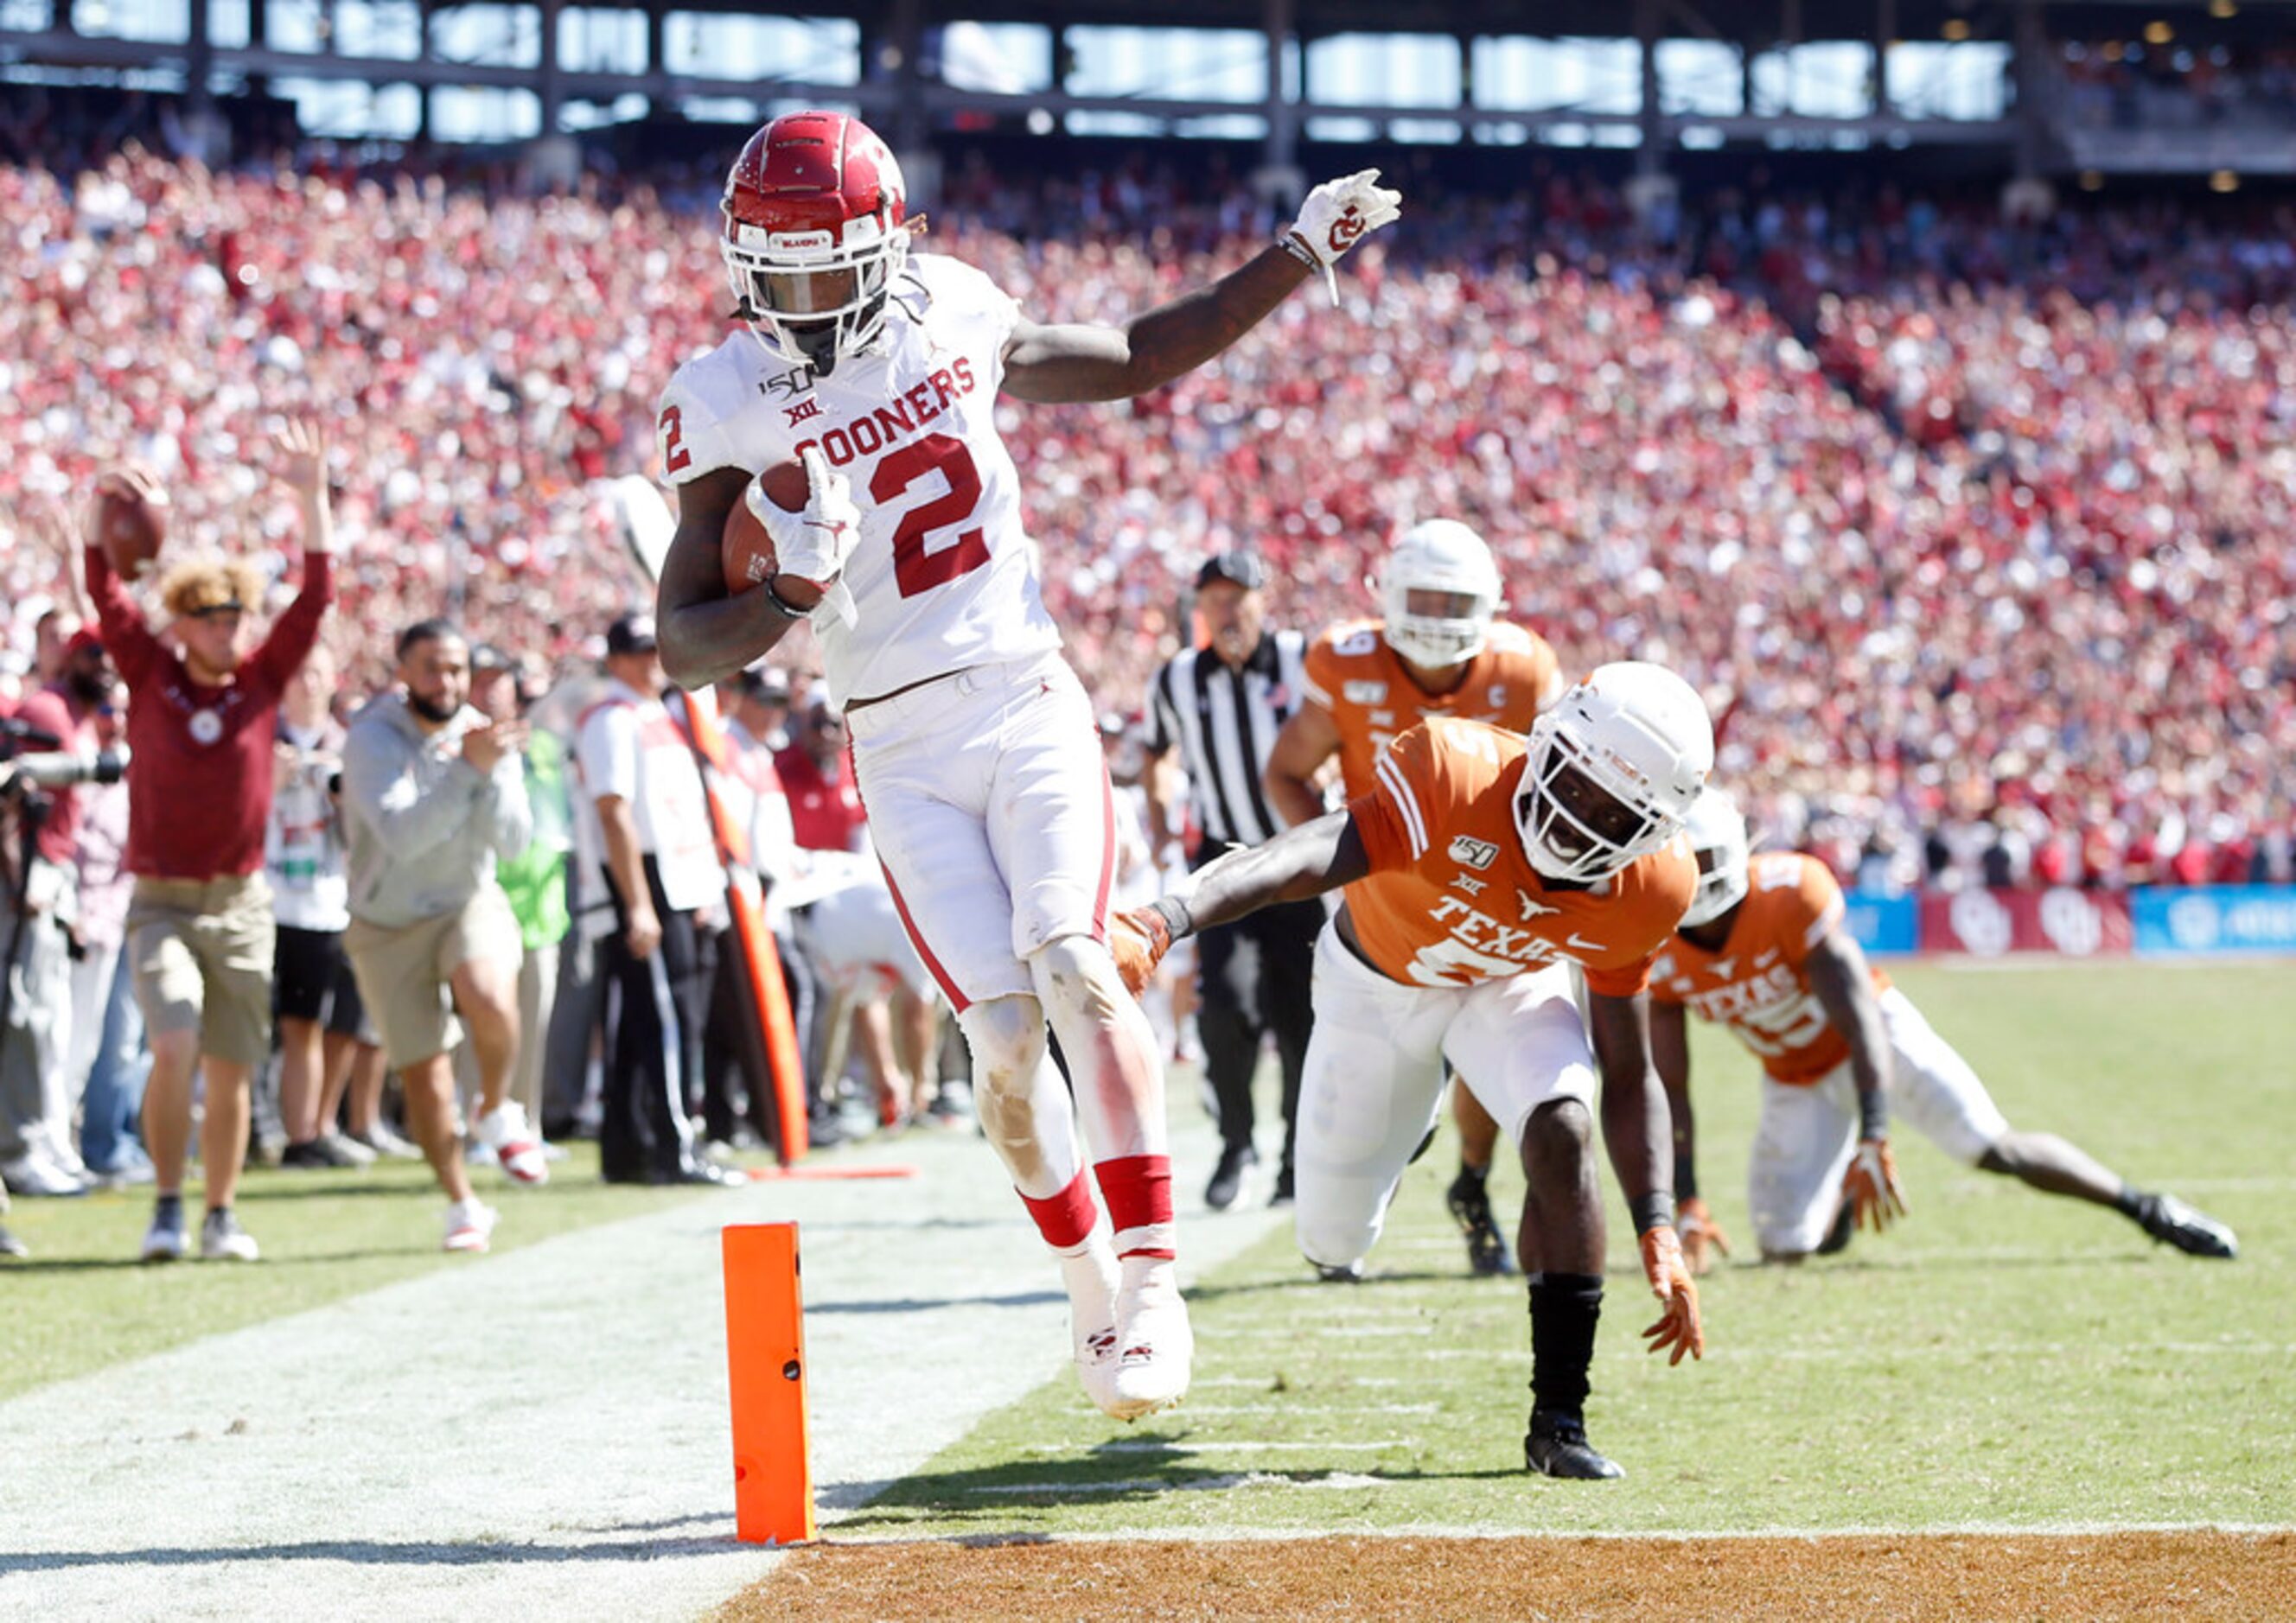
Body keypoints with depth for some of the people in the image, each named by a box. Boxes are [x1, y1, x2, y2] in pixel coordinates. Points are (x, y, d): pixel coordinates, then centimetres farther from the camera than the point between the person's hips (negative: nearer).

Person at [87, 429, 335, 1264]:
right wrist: (105, 502, -21)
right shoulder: (150, 677, 0)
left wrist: (312, 493, -12)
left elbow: (316, 596, -3)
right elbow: (105, 593, -8)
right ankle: (166, 1206, -6)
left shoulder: (261, 681, 3)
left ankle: (221, 1217, 18)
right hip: (162, 903, -2)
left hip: (242, 904, 2)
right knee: (174, 1050, -19)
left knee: (230, 1071, 6)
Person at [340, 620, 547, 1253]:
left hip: (469, 902, 1)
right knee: (425, 1078, 0)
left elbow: (512, 840, -11)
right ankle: (463, 1206, 21)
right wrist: (467, 768, -36)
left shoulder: (485, 736, -4)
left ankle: (497, 1113, -4)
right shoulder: (372, 740, -16)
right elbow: (403, 836, -30)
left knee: (489, 998, -32)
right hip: (388, 925, -1)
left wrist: (493, 774, -27)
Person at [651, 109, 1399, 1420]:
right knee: (1003, 1030, -10)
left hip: (1029, 706, 1)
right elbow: (685, 647, -6)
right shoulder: (733, 405, -5)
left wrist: (1299, 258, 17)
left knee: (1071, 962, -21)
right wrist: (792, 594, -25)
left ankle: (1150, 1282, -21)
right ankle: (1089, 1277, 14)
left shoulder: (953, 321, 3)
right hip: (904, 751, -1)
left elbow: (1139, 361, 20)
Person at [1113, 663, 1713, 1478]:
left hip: (1510, 984, 1)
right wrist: (1157, 924, -75)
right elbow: (1300, 860, -59)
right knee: (1334, 1243, 10)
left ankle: (1559, 1418, -19)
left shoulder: (1641, 894, -27)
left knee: (1561, 1130, -30)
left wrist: (1658, 1231, -26)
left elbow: (1629, 1078, -14)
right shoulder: (1456, 777, -42)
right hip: (1376, 981, -1)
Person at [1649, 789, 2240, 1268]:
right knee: (1785, 1247, -5)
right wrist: (1688, 1207, -24)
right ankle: (1839, 1196, 32)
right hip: (1797, 1078, 4)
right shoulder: (1662, 959, -19)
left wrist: (1873, 1141, -39)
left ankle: (2146, 1208, 5)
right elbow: (1671, 1088, -16)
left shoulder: (1789, 893, -32)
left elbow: (1859, 1019, -33)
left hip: (1877, 1038, -4)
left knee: (1995, 1150, -15)